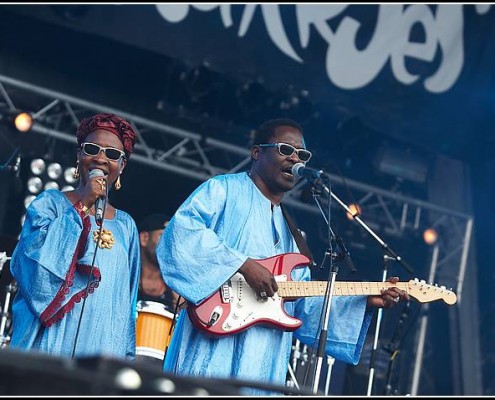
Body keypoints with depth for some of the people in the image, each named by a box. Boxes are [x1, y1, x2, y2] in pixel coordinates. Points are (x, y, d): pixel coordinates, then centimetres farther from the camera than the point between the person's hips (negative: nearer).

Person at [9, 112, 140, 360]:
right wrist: (81, 206, -11)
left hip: (103, 350, 3)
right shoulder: (50, 203, 4)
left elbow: (126, 301, 15)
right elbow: (36, 267, -12)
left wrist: (127, 357, 8)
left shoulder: (126, 226, 14)